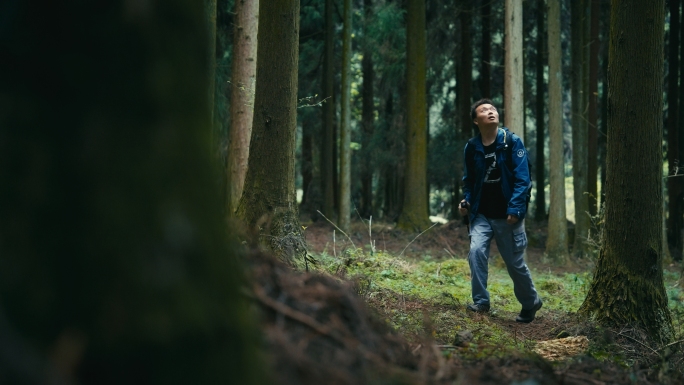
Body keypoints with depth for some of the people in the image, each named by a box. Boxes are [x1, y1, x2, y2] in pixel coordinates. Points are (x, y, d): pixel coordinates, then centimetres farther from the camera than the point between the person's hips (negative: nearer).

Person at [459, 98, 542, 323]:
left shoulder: (512, 142, -8)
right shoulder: (472, 147, 1)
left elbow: (522, 178, -12)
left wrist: (515, 208, -20)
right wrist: (466, 201, -3)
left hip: (507, 217, -3)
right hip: (481, 215, 3)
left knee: (515, 263, 6)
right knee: (476, 251, -19)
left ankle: (531, 303, 30)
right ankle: (480, 302, -9)